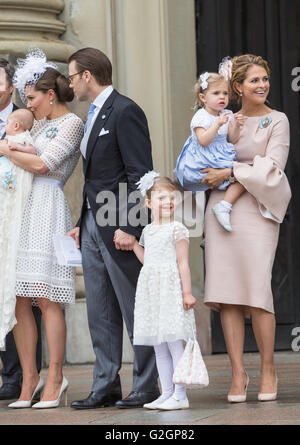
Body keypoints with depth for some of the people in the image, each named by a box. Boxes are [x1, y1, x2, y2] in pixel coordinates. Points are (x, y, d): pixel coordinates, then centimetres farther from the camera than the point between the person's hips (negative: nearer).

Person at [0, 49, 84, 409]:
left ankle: (54, 380, -5)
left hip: (47, 207, -8)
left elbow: (41, 164, -11)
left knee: (46, 298, -9)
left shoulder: (72, 124, -2)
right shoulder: (40, 122, 23)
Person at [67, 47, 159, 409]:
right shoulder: (94, 116, 17)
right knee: (100, 313, 9)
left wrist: (129, 227, -21)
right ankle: (106, 386, 13)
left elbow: (140, 173, -17)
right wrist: (82, 223, 14)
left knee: (135, 311, -2)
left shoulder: (125, 112, -12)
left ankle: (146, 387, 4)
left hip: (119, 229, -9)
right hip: (93, 226, 9)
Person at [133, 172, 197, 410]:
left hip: (170, 290, -8)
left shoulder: (177, 229, -6)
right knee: (159, 347, 10)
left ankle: (180, 396, -7)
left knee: (175, 344, -8)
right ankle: (166, 393, 16)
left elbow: (183, 263, -8)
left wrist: (187, 292, -12)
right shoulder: (148, 230, 14)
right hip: (150, 291, 8)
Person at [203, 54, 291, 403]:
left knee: (257, 291, -11)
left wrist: (229, 173, -10)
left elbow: (271, 167, -8)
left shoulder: (277, 121, 4)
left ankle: (268, 370, 4)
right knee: (227, 292, -3)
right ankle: (238, 373, 0)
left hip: (256, 210, -4)